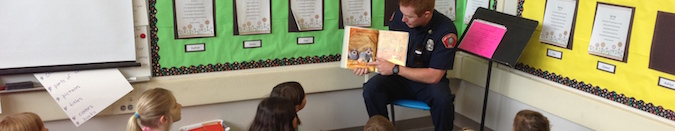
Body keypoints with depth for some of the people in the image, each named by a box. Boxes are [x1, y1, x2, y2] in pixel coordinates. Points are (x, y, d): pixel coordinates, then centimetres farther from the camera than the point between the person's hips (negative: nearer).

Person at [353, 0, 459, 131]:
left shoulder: (446, 30, -20)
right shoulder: (398, 16, -9)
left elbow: (434, 76, -20)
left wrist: (395, 69, -21)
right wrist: (370, 62, -10)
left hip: (428, 82, -3)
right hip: (398, 78, 3)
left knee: (442, 98, -34)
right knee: (371, 89, -24)